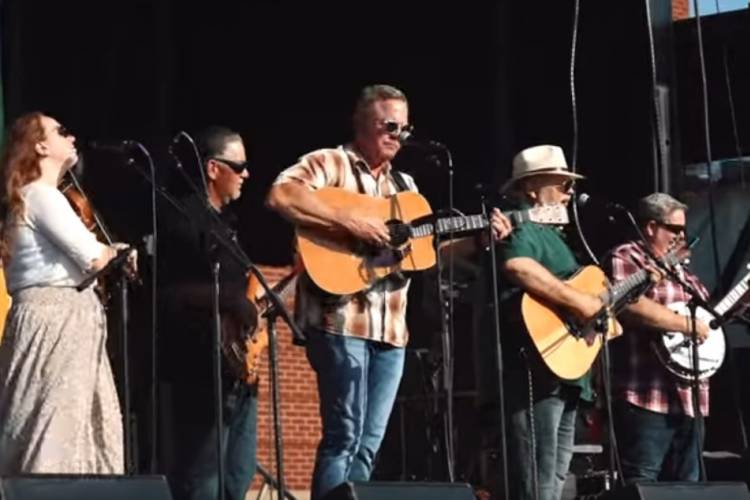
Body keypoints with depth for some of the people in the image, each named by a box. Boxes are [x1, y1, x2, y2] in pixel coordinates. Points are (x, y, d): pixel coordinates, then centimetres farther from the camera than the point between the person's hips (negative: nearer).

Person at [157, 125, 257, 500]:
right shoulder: (180, 217, -12)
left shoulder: (222, 220, 19)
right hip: (200, 372, -10)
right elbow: (166, 294, -22)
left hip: (237, 371, 10)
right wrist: (231, 301, -21)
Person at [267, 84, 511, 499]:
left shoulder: (404, 185, 21)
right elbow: (280, 196, -20)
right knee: (344, 436, -11)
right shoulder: (330, 163, -2)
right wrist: (350, 221, -22)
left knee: (368, 445, 7)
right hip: (341, 321, -7)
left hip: (390, 328, 8)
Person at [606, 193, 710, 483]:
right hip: (646, 397, -10)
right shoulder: (626, 258, -5)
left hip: (687, 397, 10)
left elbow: (704, 311, 32)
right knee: (641, 485, -12)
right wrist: (687, 324, -17)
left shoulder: (677, 268, 23)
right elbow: (629, 307, -23)